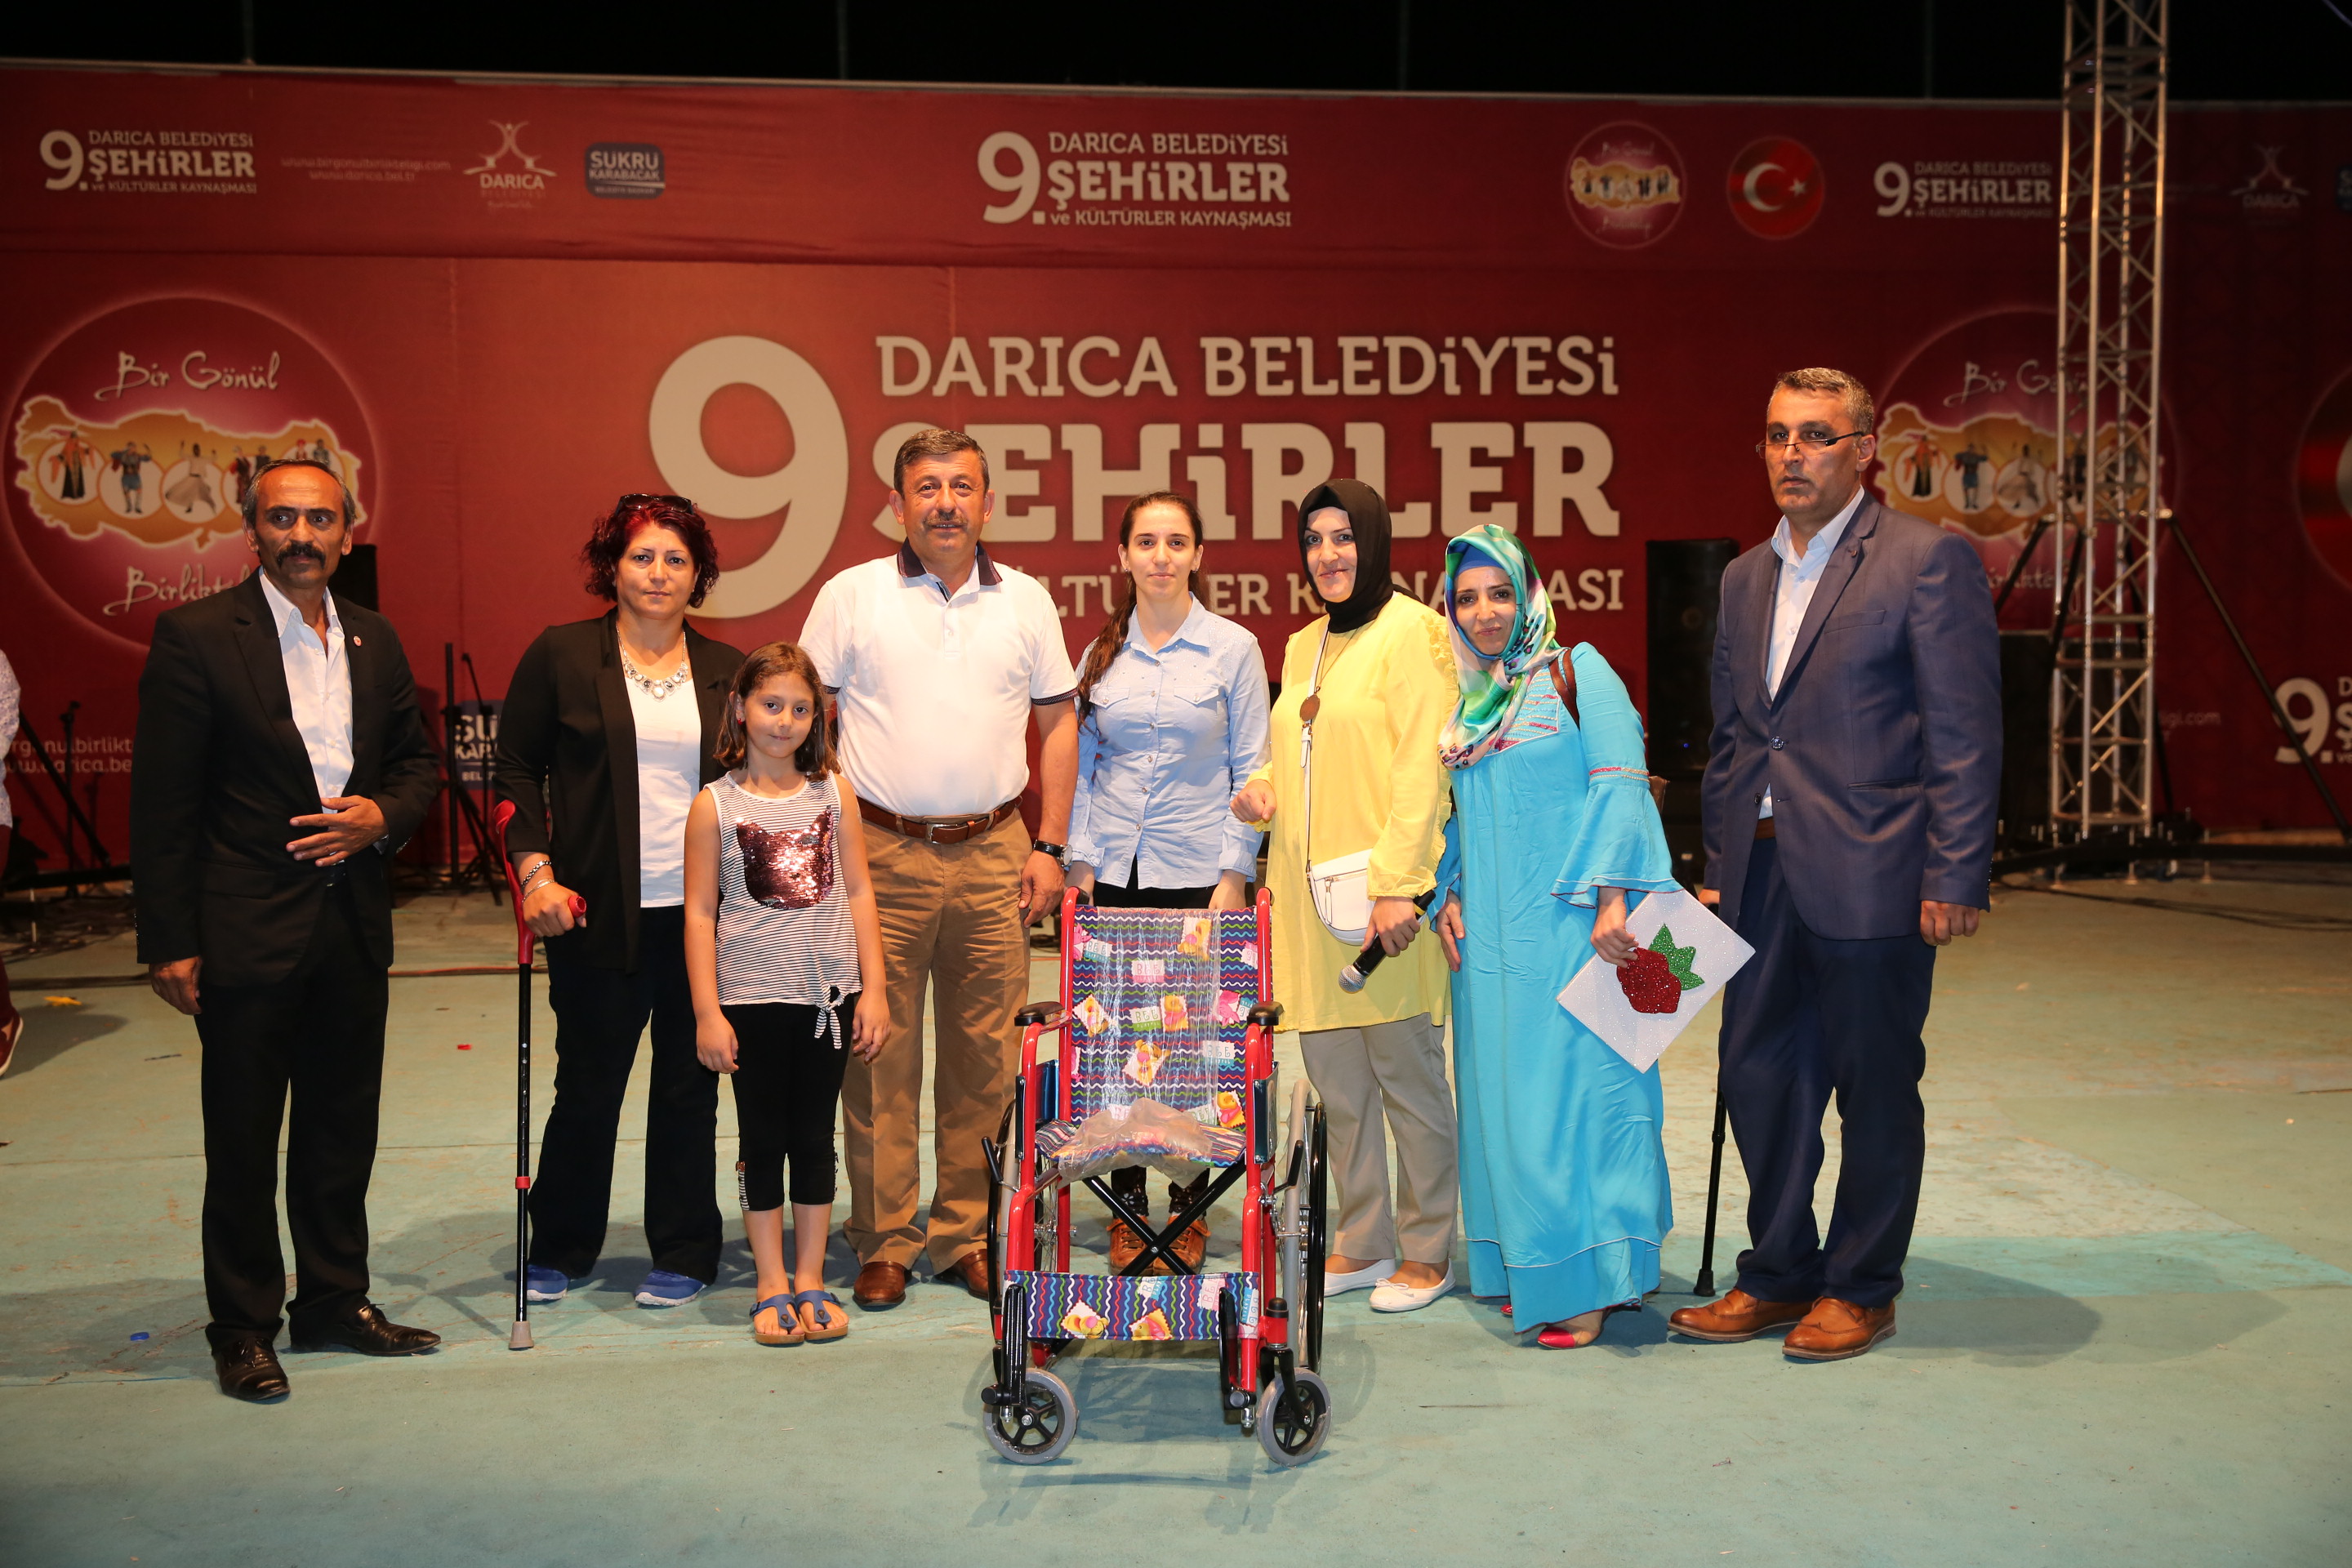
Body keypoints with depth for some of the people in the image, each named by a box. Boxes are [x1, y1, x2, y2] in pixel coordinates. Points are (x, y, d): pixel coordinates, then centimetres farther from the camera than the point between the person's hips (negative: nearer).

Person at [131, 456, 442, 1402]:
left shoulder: (375, 640, 9)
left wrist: (383, 817, -6)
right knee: (243, 1140, 6)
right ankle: (243, 1331, 20)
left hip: (354, 924, 5)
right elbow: (161, 802, -9)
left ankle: (337, 1303, 29)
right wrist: (168, 942, -12)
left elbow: (416, 763, 17)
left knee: (343, 1129, 15)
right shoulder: (196, 636, -8)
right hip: (247, 929, -5)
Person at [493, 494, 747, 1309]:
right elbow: (517, 768, 3)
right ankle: (558, 1250, 27)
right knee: (587, 1088, 7)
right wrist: (535, 870, -7)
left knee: (689, 1087, 8)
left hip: (702, 916, 2)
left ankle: (683, 1255, 22)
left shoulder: (726, 670, 8)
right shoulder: (560, 655, 2)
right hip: (600, 915, -2)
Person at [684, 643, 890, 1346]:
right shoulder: (715, 805, -4)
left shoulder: (834, 795, 3)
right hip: (752, 997, -2)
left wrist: (873, 989, 1)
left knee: (815, 1138, 11)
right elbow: (699, 914, -4)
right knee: (763, 1142, 8)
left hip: (828, 995, 2)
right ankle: (771, 1287, 19)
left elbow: (859, 894, 5)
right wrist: (707, 1011, -8)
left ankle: (810, 1280, 22)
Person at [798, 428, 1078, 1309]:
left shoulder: (1026, 600, 8)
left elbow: (1057, 723, 12)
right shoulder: (850, 597, 2)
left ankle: (966, 1237, 19)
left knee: (985, 1059, 6)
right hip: (882, 856, -2)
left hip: (993, 855, 2)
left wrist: (1049, 846, 6)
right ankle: (884, 1244, 13)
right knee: (879, 1057, 1)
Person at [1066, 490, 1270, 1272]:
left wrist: (1235, 873, -5)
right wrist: (1080, 859, 3)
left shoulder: (1233, 648, 1)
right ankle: (1127, 1206, 15)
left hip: (1199, 870, -2)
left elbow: (1251, 769, 1)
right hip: (1115, 872, 2)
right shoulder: (1101, 652, 8)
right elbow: (1081, 765, 12)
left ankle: (1189, 1207, 13)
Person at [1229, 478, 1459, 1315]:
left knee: (1405, 1069, 1)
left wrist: (1395, 882, -19)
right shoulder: (1302, 647, 17)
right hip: (1308, 890, 7)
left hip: (1380, 890, -7)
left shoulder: (1410, 630, -6)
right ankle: (1362, 1244, 23)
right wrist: (1262, 788, 5)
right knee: (1334, 1072, 11)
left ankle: (1427, 1251, 15)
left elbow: (1422, 767, -13)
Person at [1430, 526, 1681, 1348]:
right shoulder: (1464, 700, 15)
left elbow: (1620, 785, -10)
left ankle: (1586, 1280, 3)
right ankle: (1526, 1270, 18)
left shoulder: (1574, 672, -2)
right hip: (1490, 934, 6)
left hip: (1566, 922, -6)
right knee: (1503, 1092, 8)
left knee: (1571, 1082, -5)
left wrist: (1611, 900, -18)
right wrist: (1449, 897, 6)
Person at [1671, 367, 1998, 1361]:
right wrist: (1720, 863, 15)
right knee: (1757, 1075, 11)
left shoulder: (1929, 560, -6)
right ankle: (1778, 1275, 27)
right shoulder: (1746, 578, 15)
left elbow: (1965, 734, -10)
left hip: (1869, 876, -6)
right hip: (1765, 875, 6)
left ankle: (1861, 1289, 22)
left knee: (1875, 1088, 6)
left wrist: (1954, 878, -14)